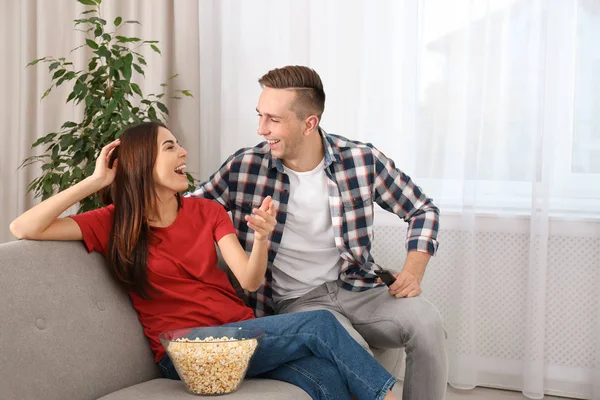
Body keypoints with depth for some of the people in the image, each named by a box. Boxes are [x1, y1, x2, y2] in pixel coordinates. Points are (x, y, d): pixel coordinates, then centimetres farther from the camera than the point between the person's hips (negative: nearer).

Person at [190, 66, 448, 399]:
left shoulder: (363, 160, -3)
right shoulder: (244, 168, -4)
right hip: (297, 300, -2)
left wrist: (413, 271, -5)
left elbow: (423, 210, 9)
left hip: (358, 288, 2)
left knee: (426, 321, -26)